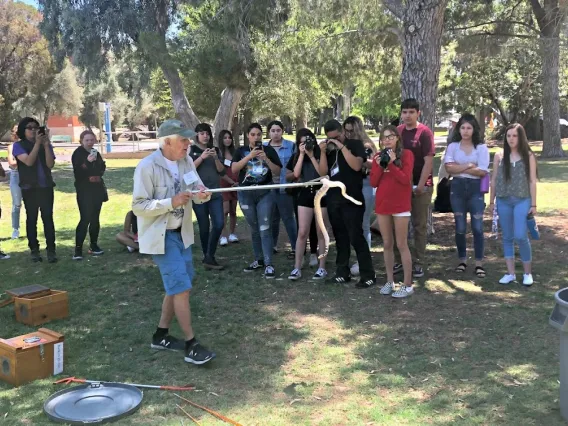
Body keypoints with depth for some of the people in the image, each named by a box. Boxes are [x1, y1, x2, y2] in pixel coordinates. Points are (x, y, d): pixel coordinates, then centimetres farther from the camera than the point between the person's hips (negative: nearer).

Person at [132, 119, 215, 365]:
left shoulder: (186, 161, 2)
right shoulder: (147, 167, -19)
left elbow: (197, 192, 4)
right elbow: (138, 206, -20)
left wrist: (202, 194, -21)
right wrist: (171, 202, -29)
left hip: (181, 232, 8)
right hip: (160, 235, -8)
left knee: (178, 285, 15)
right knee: (181, 287, -10)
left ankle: (161, 335, 31)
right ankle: (191, 345, -1)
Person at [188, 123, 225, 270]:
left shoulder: (215, 150, 11)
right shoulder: (191, 150, 1)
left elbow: (222, 172, 6)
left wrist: (216, 158, -10)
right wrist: (202, 157, -17)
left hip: (215, 193, 3)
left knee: (219, 224, -8)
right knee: (204, 226, 2)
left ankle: (209, 257, -1)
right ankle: (207, 257, 15)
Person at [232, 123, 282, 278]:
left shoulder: (269, 150, 3)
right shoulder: (241, 151, 6)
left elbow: (278, 172, -1)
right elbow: (234, 169, -9)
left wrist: (266, 159, -14)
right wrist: (249, 156, -18)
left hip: (265, 192, -2)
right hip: (246, 193, 2)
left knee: (265, 228, -8)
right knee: (254, 229, 12)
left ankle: (268, 264, -7)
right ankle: (258, 260, 23)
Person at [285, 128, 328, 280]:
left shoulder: (321, 154, 0)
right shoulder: (297, 156, 8)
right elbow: (296, 174, -6)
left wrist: (311, 155, -13)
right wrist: (302, 154, -8)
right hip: (305, 194, 2)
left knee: (321, 232, 3)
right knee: (302, 232, 0)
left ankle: (322, 268, 10)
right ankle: (297, 268, 4)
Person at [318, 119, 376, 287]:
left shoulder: (355, 144, -3)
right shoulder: (329, 149, 11)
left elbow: (356, 166, -19)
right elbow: (323, 172, 2)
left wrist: (342, 147, -18)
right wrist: (323, 152, -9)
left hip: (352, 199, -6)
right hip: (333, 199, 6)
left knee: (356, 237, -8)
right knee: (340, 237, 11)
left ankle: (368, 275, -2)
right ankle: (342, 272, 19)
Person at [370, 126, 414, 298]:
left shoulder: (406, 154, -4)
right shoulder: (378, 157, 10)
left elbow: (406, 179, -13)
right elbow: (373, 183, 4)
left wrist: (392, 163, -19)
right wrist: (379, 165, -9)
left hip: (400, 205, -5)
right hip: (382, 204, 5)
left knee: (401, 245, -4)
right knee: (387, 244, 9)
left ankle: (408, 285, 1)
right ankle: (390, 282, 18)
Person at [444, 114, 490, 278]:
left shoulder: (481, 147, 1)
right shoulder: (453, 146, 4)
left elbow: (482, 171, -11)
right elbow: (449, 168, -9)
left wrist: (459, 168, -10)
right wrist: (469, 165, -12)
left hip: (475, 189, -1)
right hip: (457, 188, 1)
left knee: (477, 227, -2)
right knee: (460, 227, 7)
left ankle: (479, 264, 6)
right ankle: (462, 260, 21)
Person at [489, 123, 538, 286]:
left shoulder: (528, 156, 0)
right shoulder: (499, 156, 5)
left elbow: (532, 181, 1)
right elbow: (494, 180, 9)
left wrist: (533, 204, -2)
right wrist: (491, 201, 8)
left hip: (522, 201, -2)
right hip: (503, 201, 3)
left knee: (520, 236, -10)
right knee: (507, 237, 7)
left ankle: (527, 273, 8)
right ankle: (510, 273, 16)